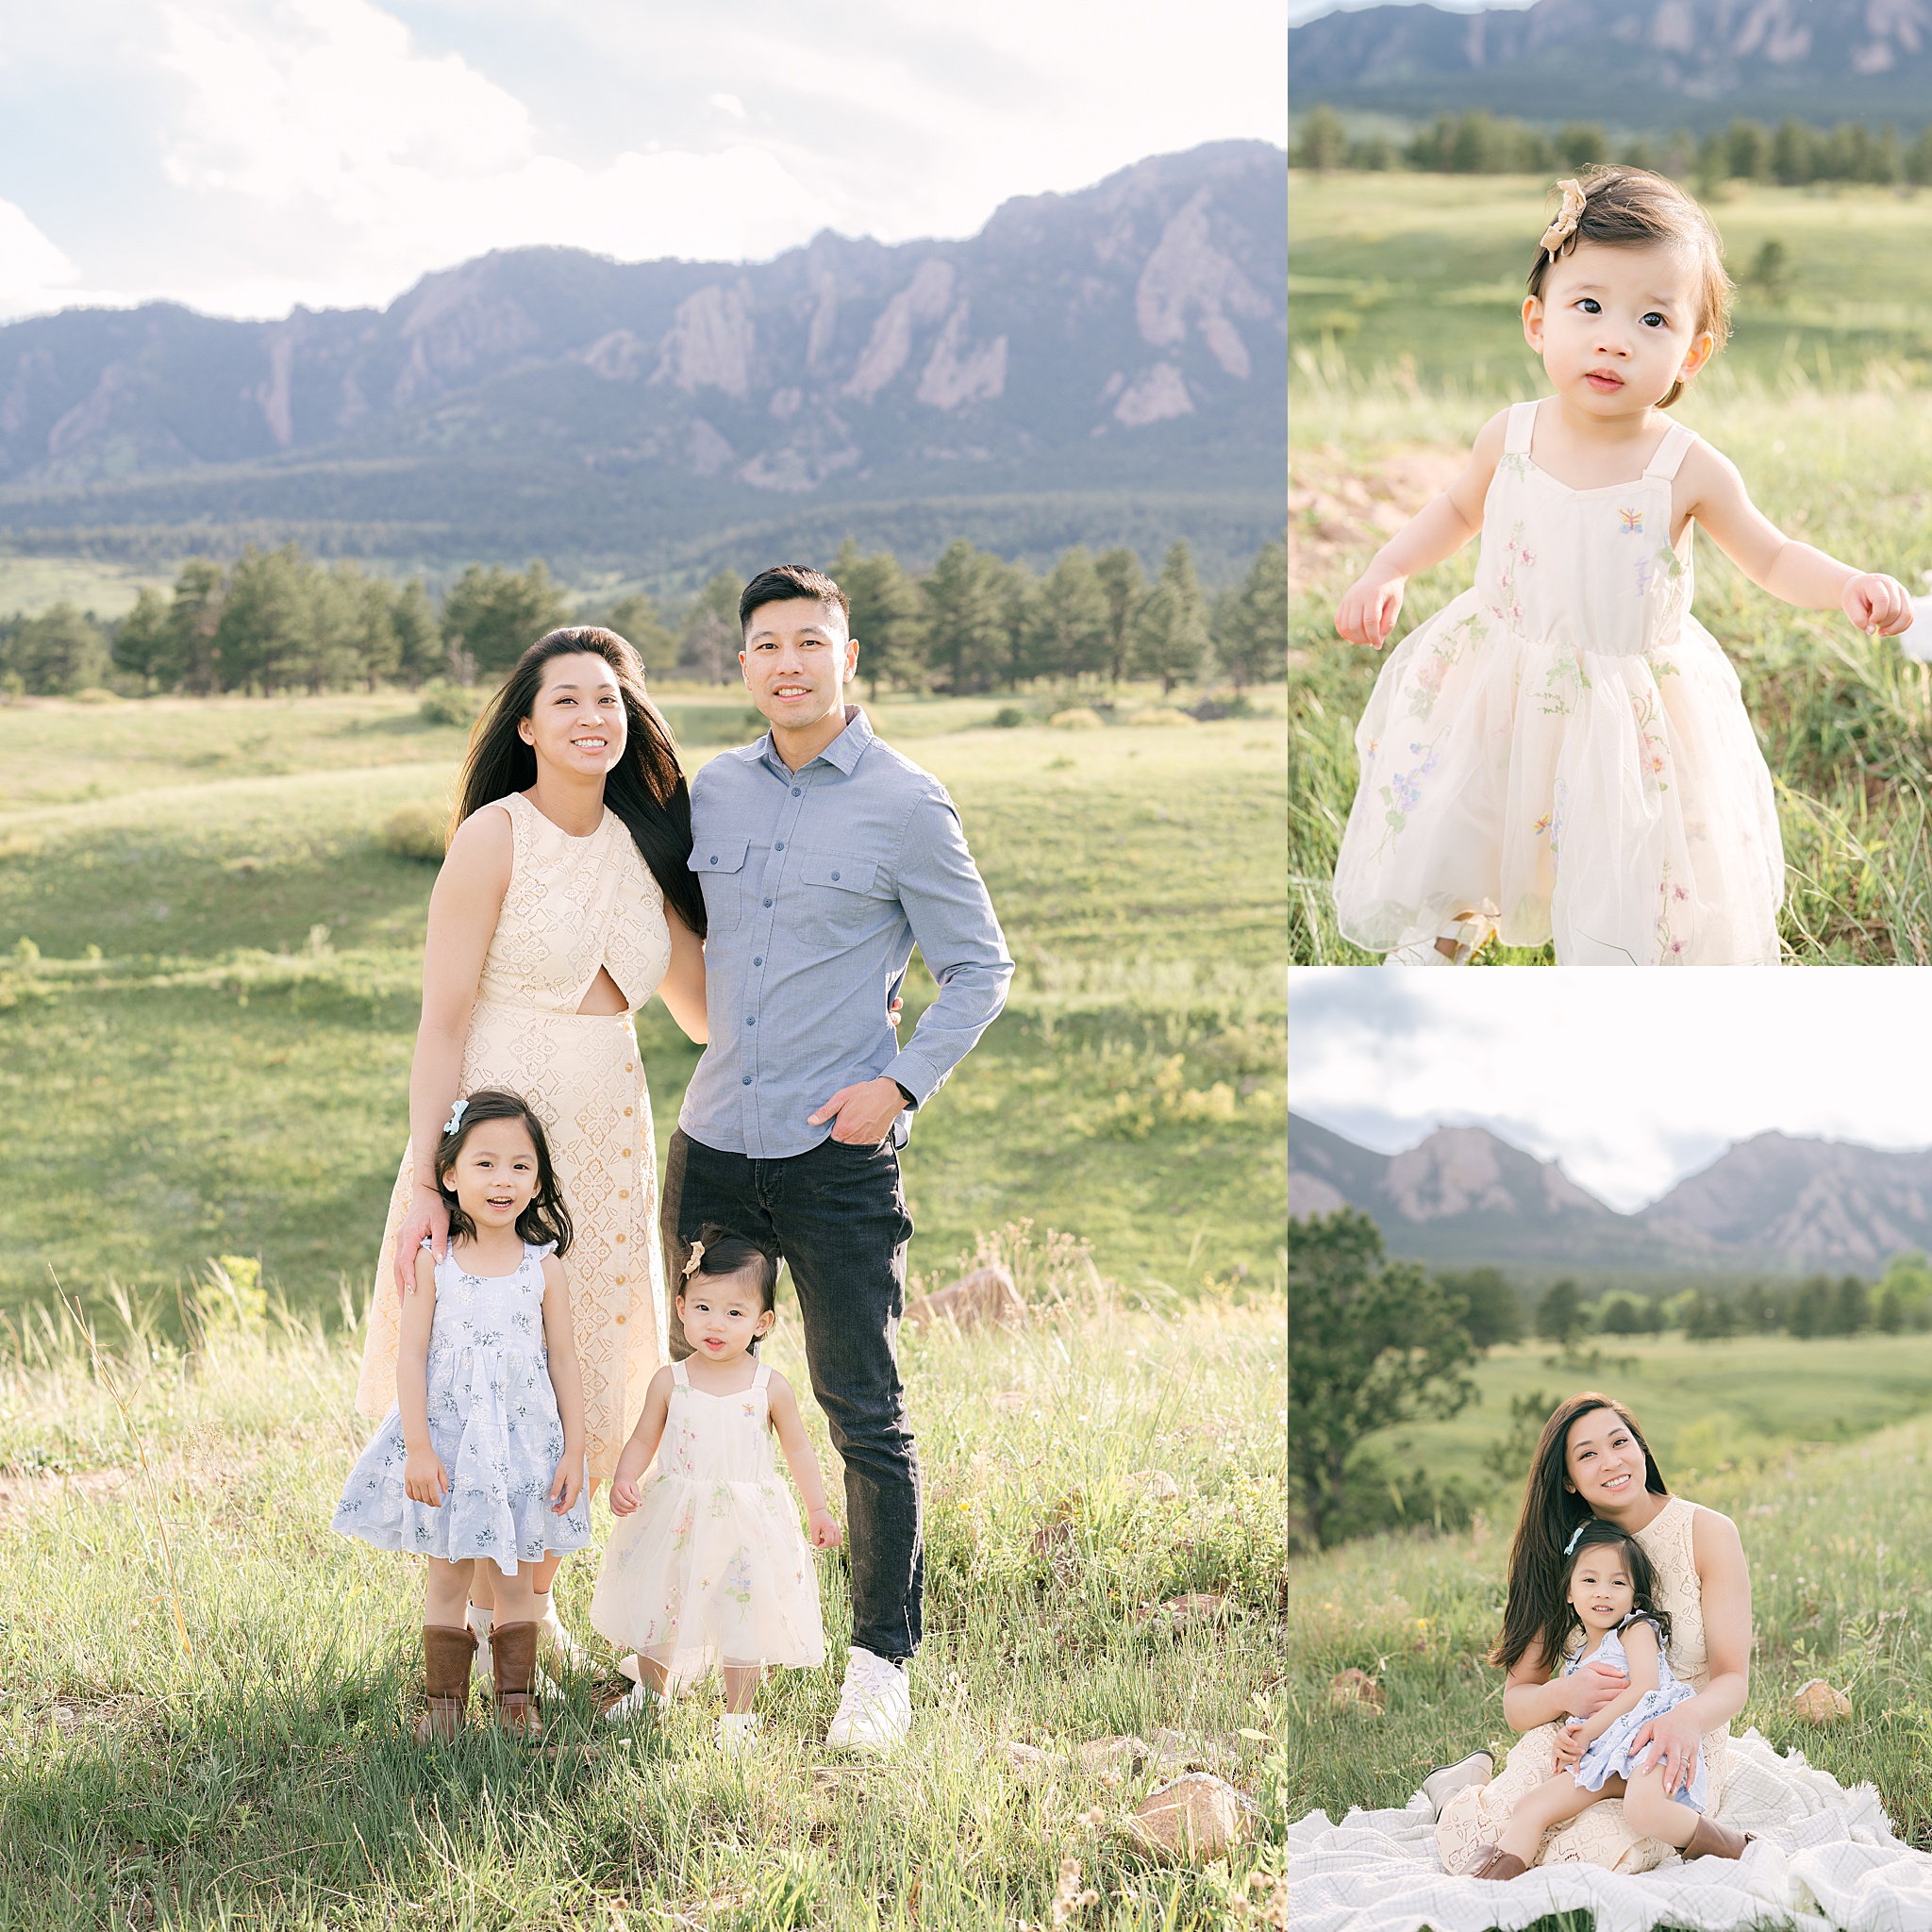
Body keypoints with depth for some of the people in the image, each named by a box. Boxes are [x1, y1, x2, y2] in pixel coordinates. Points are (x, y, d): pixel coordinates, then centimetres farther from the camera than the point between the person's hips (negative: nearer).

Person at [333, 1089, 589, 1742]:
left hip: (525, 1441, 1)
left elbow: (564, 1363, 2)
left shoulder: (544, 1269, -3)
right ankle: (445, 1699, 18)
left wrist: (574, 1451, -1)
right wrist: (418, 1449, -12)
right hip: (449, 1437, -1)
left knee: (517, 1575, 8)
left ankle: (516, 1697, 21)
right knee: (448, 1571, 6)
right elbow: (412, 1357, -7)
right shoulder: (434, 1264, -7)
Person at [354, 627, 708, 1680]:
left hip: (607, 1137, 6)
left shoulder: (642, 847, 8)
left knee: (581, 1383, 11)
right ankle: (472, 1618, 16)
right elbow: (442, 1024, -13)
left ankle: (537, 1605, 26)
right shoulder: (495, 837, -10)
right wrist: (421, 1180, -20)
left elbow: (709, 1011, 14)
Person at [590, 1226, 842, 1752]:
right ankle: (652, 1689, 41)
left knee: (743, 1619, 2)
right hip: (675, 1520, 2)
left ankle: (738, 1716, 18)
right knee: (657, 1606, 15)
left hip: (746, 1521, -2)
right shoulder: (670, 1382, -5)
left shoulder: (771, 1388, -7)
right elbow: (644, 1439, 4)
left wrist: (818, 1510, 6)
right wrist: (624, 1480, -14)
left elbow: (798, 1449, 5)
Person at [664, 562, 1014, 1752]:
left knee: (867, 1415, -2)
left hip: (840, 1154, -5)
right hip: (713, 1143, 5)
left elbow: (981, 969, -1)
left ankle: (885, 1657, 9)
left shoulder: (906, 804, -5)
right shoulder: (712, 791, 8)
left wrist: (902, 1085, -12)